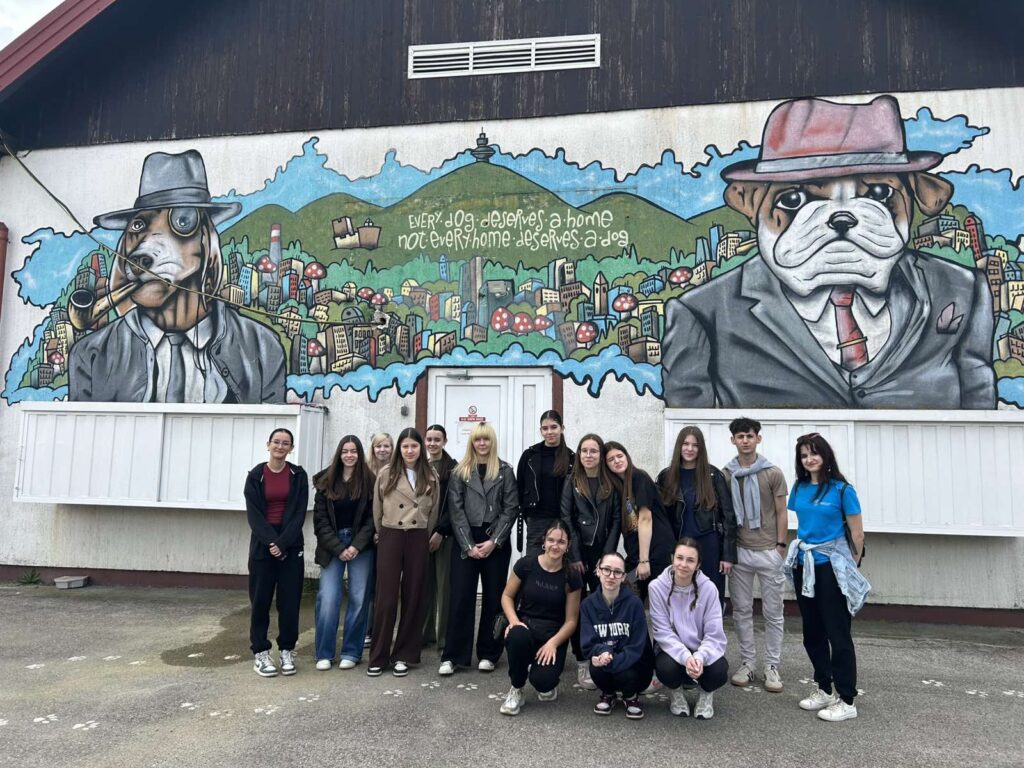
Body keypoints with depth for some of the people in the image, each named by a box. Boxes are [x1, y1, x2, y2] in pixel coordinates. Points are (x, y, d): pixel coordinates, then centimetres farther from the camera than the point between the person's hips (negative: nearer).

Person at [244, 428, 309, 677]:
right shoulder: (256, 475, 1)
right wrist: (271, 542, -15)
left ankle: (287, 651, 15)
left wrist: (283, 543, -13)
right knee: (260, 599, 3)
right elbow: (254, 514, -5)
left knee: (290, 599, 2)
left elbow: (299, 513, -4)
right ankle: (260, 653, 13)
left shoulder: (298, 475, 1)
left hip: (291, 545, 0)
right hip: (263, 544, 0)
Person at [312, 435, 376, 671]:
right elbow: (320, 519, 1)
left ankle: (351, 652, 14)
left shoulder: (369, 481, 0)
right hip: (332, 547, 1)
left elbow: (372, 518, -2)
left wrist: (356, 546, -12)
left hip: (361, 547, 0)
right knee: (328, 599, -6)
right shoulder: (326, 481, 4)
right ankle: (324, 653, 7)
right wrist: (338, 548, -8)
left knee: (358, 599, 1)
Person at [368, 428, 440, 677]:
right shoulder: (386, 474, -1)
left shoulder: (431, 477, 4)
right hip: (390, 538, -2)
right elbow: (377, 509, 6)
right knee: (386, 597, -1)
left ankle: (403, 655, 16)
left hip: (418, 540, 2)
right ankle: (378, 656, 10)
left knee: (413, 596, 5)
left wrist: (425, 537, 11)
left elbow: (433, 512, 11)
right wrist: (382, 535, 11)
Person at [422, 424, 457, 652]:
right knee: (424, 583, 6)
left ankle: (444, 637, 9)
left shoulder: (453, 468, -2)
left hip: (444, 534, -3)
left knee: (444, 584, 0)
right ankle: (425, 633, 18)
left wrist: (440, 532, -12)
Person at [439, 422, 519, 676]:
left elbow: (510, 508, 0)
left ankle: (488, 654, 15)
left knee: (494, 597, 5)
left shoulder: (505, 471, 5)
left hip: (496, 542, 0)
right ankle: (453, 656, 5)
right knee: (461, 597, -1)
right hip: (465, 541, 0)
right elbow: (456, 509, -1)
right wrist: (468, 545, -9)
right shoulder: (460, 472, 5)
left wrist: (494, 541, -9)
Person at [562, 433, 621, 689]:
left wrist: (608, 555, -7)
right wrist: (575, 556, -9)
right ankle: (582, 662, 6)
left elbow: (616, 520, 1)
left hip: (603, 553, 1)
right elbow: (567, 519, -2)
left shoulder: (612, 484, 4)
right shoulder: (572, 482, 3)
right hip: (577, 552, 0)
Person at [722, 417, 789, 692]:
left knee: (772, 612, 6)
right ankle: (747, 663, 21)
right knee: (742, 611, 10)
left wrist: (781, 546, -5)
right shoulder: (725, 475, 3)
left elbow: (781, 513, 0)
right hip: (738, 552, 2)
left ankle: (772, 666, 17)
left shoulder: (773, 473, -2)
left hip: (768, 552, -2)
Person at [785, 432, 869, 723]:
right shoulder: (799, 489, 5)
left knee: (837, 633, 0)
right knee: (812, 632, 14)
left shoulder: (842, 490, -10)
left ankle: (846, 701, 11)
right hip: (804, 565, 6)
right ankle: (824, 690, 29)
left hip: (831, 566, -6)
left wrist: (853, 567, 2)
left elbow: (857, 534, -5)